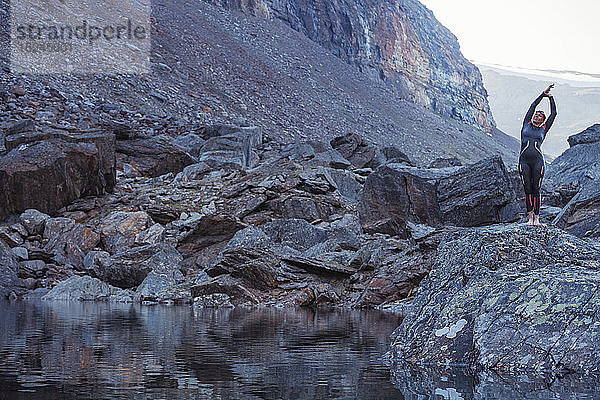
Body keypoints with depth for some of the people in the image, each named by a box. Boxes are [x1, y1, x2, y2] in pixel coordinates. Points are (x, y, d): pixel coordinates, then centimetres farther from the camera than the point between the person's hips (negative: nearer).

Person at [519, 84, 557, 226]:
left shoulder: (543, 130, 13)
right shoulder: (526, 125, 15)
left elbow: (554, 113, 15)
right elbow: (532, 106, 16)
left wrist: (550, 97, 20)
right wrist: (543, 94, 19)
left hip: (538, 162, -1)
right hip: (524, 161, 1)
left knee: (536, 190, -1)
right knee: (527, 190, 1)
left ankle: (537, 218, 5)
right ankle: (530, 217, 6)